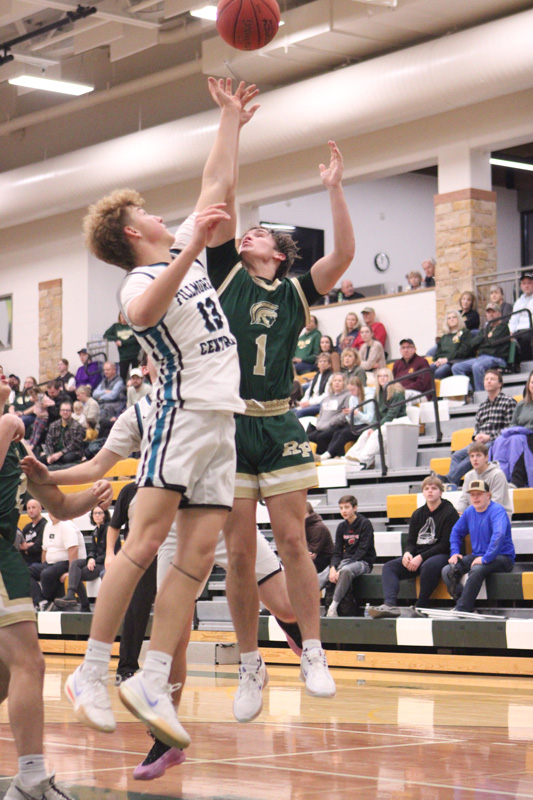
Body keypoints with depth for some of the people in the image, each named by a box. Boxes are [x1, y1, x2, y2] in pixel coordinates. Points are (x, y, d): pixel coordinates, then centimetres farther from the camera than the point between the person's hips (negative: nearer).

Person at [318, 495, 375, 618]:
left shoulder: (365, 524, -7)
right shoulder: (342, 527, 11)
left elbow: (362, 551, -14)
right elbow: (337, 551, 8)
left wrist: (341, 569, -21)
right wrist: (333, 568, -15)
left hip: (363, 562, -5)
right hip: (345, 560, 5)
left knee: (346, 571, -39)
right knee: (323, 575, -24)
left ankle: (333, 607, -37)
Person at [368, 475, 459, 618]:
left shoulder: (449, 513, -4)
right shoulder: (418, 514, 17)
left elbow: (445, 544, -11)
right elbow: (411, 541, 16)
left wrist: (421, 557, -18)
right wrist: (407, 553, -9)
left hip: (442, 555, -7)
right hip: (417, 556, 7)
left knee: (428, 566, -40)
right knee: (389, 567, -13)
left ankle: (420, 608, -27)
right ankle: (390, 605, -34)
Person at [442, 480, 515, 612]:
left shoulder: (497, 510, -14)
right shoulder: (469, 512, 11)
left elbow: (499, 535, -30)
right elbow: (456, 531, 25)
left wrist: (485, 559, -33)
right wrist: (455, 552, 8)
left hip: (502, 558, -8)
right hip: (477, 555, 8)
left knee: (476, 570, -38)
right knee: (447, 571, -12)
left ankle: (461, 610, -32)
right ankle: (469, 606, -21)